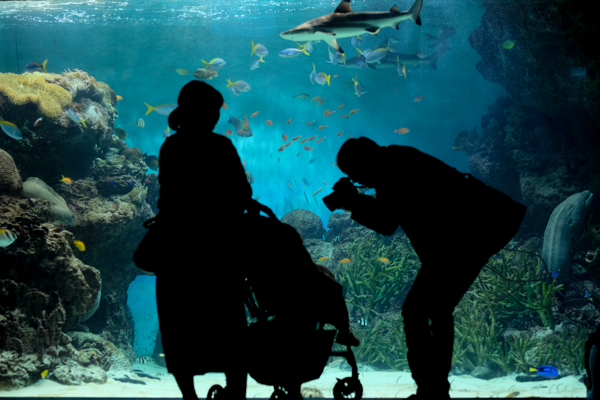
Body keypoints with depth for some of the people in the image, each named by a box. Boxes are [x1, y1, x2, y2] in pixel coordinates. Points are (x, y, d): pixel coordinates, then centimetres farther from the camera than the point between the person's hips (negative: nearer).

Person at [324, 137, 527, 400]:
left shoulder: (390, 169, -7)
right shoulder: (398, 160, 20)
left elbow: (386, 225, -10)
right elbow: (389, 219, 25)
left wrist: (353, 205, 3)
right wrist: (358, 203, 20)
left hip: (462, 236, -10)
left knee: (414, 313, -5)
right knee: (439, 310, 19)